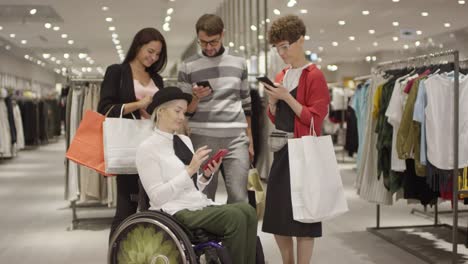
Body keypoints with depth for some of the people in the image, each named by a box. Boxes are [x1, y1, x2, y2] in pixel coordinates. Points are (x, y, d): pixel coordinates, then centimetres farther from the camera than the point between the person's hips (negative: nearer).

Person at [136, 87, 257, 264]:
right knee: (235, 217, -27)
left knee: (247, 211, -20)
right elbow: (157, 196, -13)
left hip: (201, 205, 7)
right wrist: (190, 170, -18)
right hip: (175, 213, -7)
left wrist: (206, 175, -2)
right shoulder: (147, 148, -5)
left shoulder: (185, 140, 16)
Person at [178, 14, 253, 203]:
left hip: (236, 139, 1)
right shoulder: (187, 67, 4)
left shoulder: (239, 64, 11)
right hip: (202, 139, -1)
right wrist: (196, 98, -15)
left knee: (239, 198, -5)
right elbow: (184, 111, 5)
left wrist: (250, 139, 14)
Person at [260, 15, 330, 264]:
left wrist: (286, 96, -17)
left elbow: (315, 119, -13)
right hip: (281, 150, 8)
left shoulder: (314, 76, -8)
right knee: (276, 216, 10)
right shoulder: (281, 76, 14)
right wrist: (272, 100, -1)